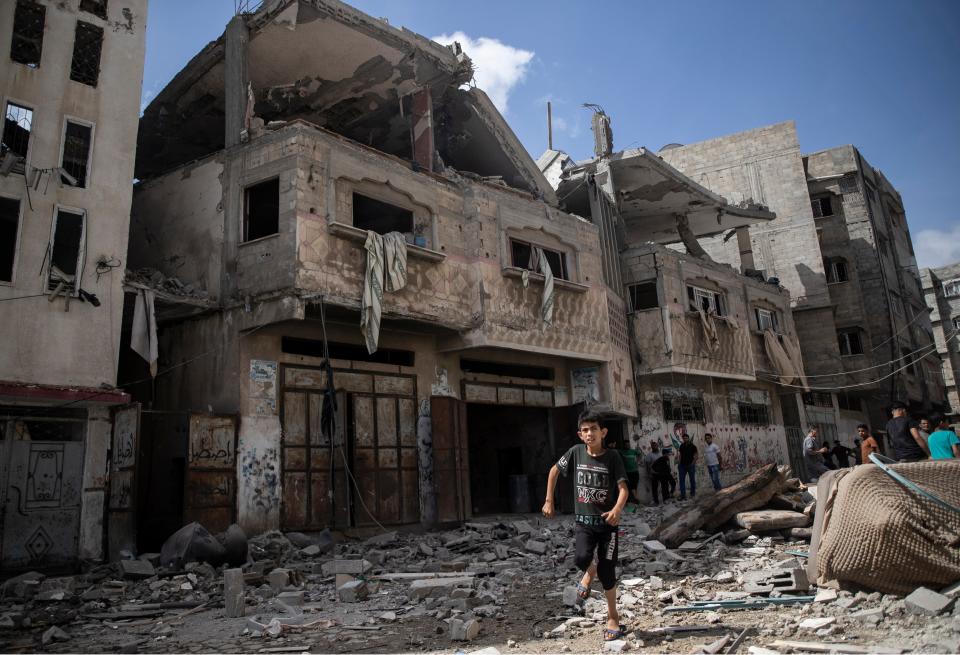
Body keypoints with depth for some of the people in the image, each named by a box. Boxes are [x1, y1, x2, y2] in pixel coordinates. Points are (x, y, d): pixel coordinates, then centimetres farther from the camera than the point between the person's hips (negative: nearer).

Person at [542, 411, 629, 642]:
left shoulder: (613, 457, -10)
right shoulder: (576, 452, -4)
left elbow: (623, 488, -16)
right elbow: (554, 471, 10)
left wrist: (617, 509, -35)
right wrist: (549, 501, 8)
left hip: (608, 522, -1)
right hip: (583, 520, 1)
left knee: (606, 572, 2)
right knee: (581, 558, -23)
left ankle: (613, 618, 25)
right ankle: (589, 573, 16)